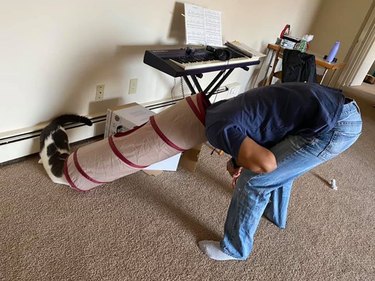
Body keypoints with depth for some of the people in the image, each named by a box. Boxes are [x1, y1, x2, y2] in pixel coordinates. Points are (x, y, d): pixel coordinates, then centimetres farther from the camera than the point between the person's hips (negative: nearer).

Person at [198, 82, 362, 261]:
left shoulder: (216, 128, -9)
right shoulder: (223, 108, 19)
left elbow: (266, 163, -17)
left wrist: (236, 161, 0)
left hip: (333, 127, -9)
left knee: (253, 182, 0)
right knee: (281, 165, 29)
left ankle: (234, 249, 21)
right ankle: (275, 214, 53)